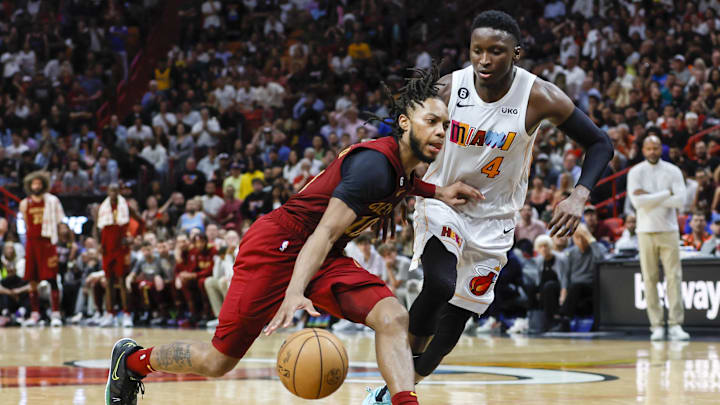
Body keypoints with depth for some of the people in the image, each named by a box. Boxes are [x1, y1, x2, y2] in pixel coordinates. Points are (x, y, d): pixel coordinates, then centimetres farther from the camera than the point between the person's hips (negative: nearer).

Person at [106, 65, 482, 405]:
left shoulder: (403, 165, 4)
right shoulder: (374, 162, -24)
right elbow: (326, 232, -33)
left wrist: (437, 192, 14)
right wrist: (294, 293, -46)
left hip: (323, 259, 9)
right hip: (278, 247, -9)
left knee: (392, 317, -18)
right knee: (218, 360, 0)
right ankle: (132, 360, 26)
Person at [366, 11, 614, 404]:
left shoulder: (539, 97, -19)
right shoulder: (447, 88, -16)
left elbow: (600, 143, -11)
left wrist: (578, 197, -26)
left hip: (493, 219, 2)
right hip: (442, 201, -2)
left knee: (458, 315, 5)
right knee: (439, 284, -29)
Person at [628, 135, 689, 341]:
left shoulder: (673, 171, 4)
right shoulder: (635, 172, 1)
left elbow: (680, 200, -8)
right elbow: (637, 201, -13)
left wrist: (650, 198, -12)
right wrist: (666, 194, -10)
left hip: (669, 230, 1)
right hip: (646, 231, -1)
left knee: (674, 276, -5)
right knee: (650, 279, 0)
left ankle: (675, 325, -4)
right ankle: (656, 326, 4)